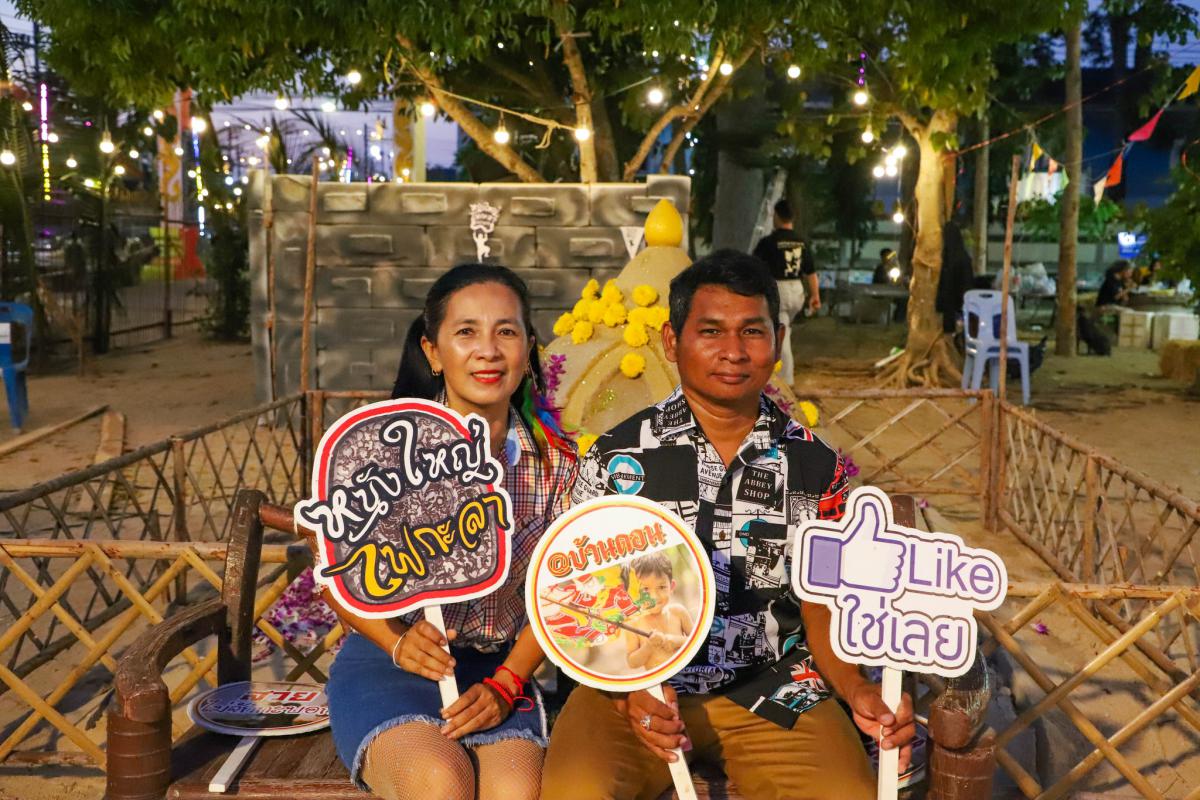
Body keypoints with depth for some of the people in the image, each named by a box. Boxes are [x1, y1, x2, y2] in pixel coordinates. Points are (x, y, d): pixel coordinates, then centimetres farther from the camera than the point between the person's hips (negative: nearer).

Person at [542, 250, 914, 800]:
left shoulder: (816, 466, 4)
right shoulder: (618, 458, -2)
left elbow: (822, 606, 5)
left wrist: (857, 689, -14)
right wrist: (629, 689, -19)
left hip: (773, 689, 2)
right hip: (638, 686, -1)